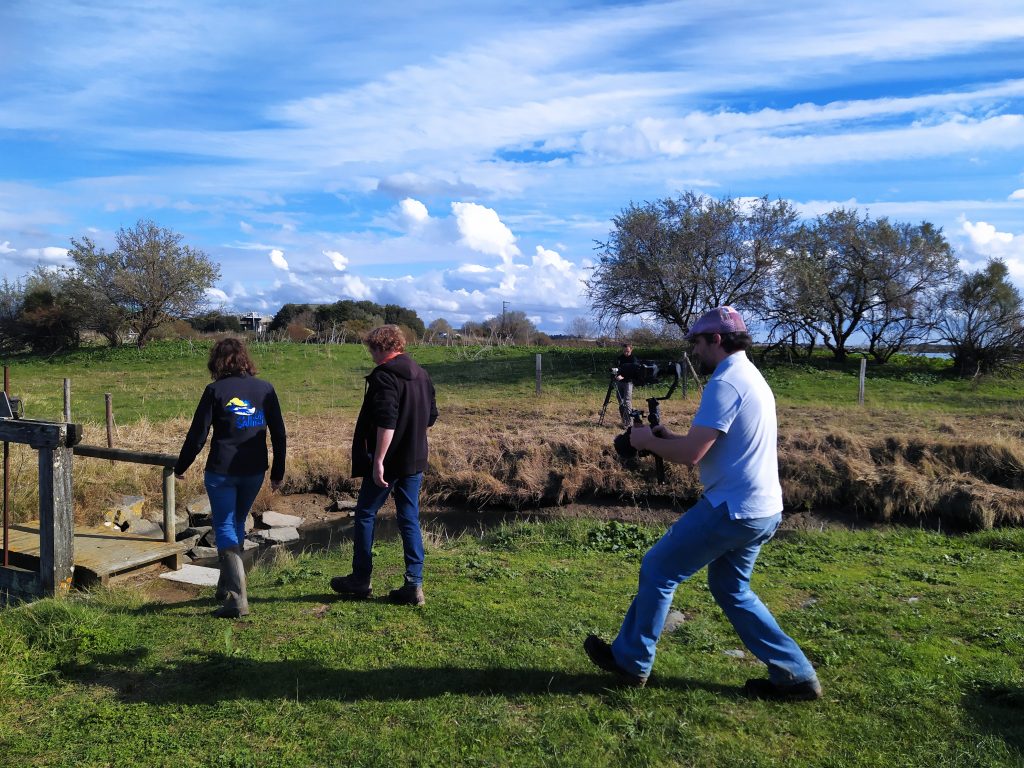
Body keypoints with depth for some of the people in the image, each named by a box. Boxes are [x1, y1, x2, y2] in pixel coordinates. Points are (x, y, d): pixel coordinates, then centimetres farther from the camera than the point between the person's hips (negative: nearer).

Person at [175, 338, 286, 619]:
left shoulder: (216, 391, -7)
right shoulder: (265, 389, 3)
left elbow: (197, 435, -5)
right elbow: (279, 434, 6)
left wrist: (180, 467, 9)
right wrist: (278, 472, 15)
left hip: (221, 471, -4)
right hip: (255, 472, 4)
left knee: (225, 528, 2)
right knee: (237, 524, 21)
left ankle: (237, 598, -7)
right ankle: (225, 587, 34)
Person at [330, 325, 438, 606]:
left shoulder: (384, 375, -14)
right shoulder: (421, 375, 11)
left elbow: (386, 421, -24)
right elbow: (431, 418, 18)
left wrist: (378, 460, -23)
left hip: (387, 462, -7)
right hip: (415, 461, 7)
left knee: (365, 514, 9)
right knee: (410, 520, 9)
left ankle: (360, 580, 19)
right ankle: (414, 585, 9)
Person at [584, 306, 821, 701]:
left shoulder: (725, 383, -18)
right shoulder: (753, 378, 15)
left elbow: (691, 454, -23)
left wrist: (648, 442, -5)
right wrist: (668, 437, 10)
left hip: (733, 509, -10)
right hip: (763, 510, 10)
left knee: (657, 569, 4)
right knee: (731, 590, 22)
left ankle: (630, 660, 18)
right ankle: (795, 675, 24)